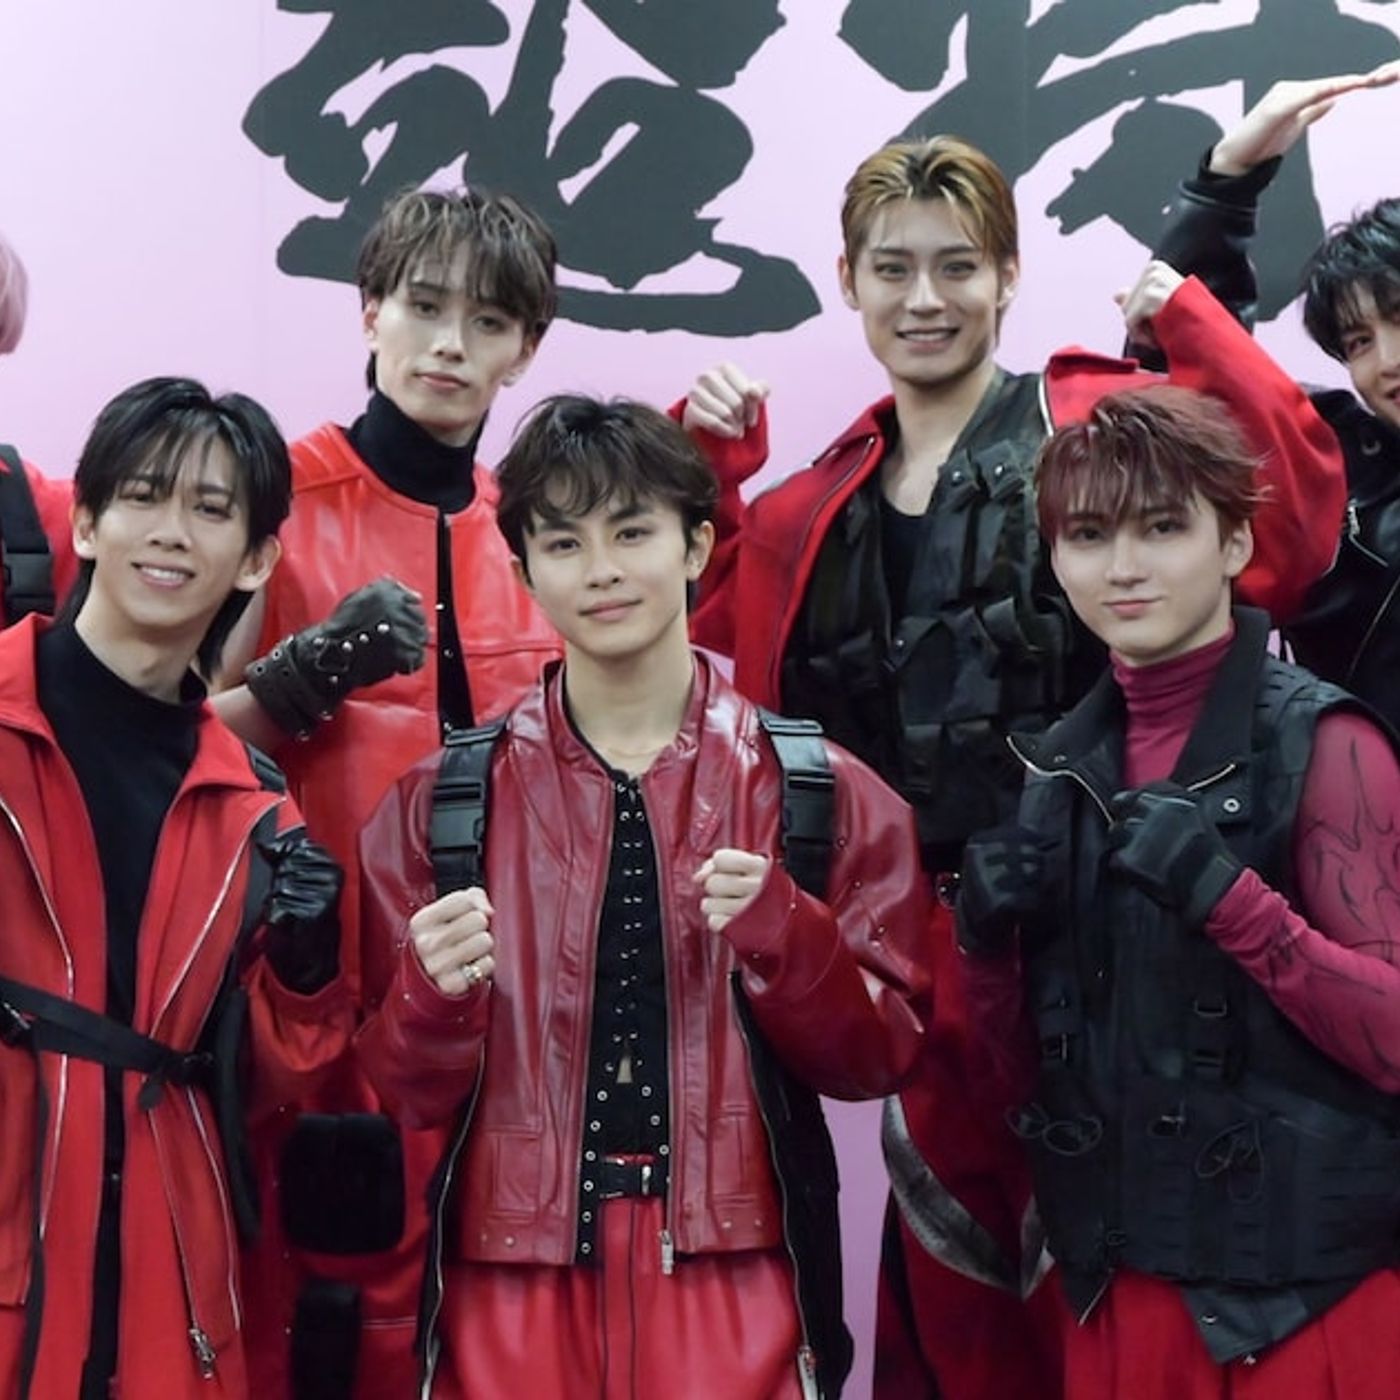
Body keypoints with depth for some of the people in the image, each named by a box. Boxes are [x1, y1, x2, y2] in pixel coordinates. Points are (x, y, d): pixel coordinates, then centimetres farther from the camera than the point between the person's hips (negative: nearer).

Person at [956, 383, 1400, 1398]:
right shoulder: (1062, 766, 6)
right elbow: (1030, 1072, 9)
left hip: (1310, 1289, -5)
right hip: (1120, 1284, 5)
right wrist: (988, 935, -9)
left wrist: (1226, 897, -26)